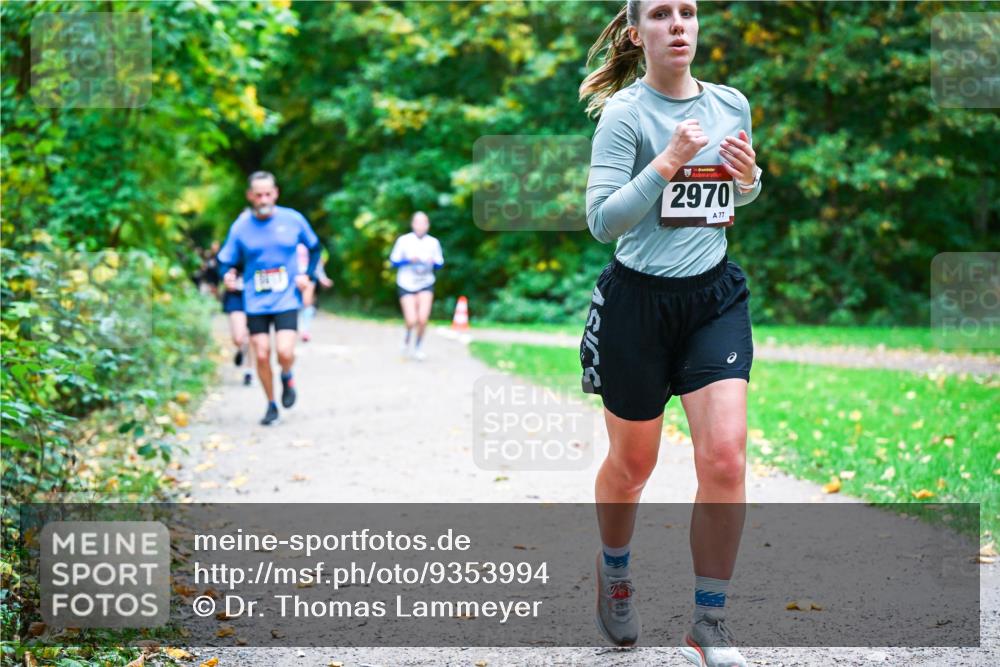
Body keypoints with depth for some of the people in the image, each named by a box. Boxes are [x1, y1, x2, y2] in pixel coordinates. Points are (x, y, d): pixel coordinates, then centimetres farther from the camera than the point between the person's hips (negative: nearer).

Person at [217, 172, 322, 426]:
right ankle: (271, 405, 19)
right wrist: (227, 275, -19)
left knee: (285, 352, -17)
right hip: (255, 302, 1)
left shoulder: (293, 219, -2)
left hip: (287, 299, -1)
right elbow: (225, 260, 3)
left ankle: (287, 377, 19)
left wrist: (306, 273, 1)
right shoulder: (241, 226, -2)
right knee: (262, 355, 0)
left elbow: (314, 247, 14)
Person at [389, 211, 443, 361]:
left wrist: (433, 262, -18)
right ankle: (407, 338, 25)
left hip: (426, 285, 1)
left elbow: (440, 264, 5)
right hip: (406, 285, -1)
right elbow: (394, 261, -4)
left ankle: (418, 347, 12)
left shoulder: (433, 242, -2)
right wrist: (409, 260, -21)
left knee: (423, 319, -14)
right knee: (411, 321, -10)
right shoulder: (403, 240, -7)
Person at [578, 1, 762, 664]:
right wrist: (667, 162, -26)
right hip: (638, 300, -3)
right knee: (632, 463, 12)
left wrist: (749, 176, -2)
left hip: (716, 297, 3)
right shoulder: (625, 114, -10)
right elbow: (602, 220, -17)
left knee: (725, 458, -11)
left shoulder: (732, 105, 5)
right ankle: (614, 574, 42)